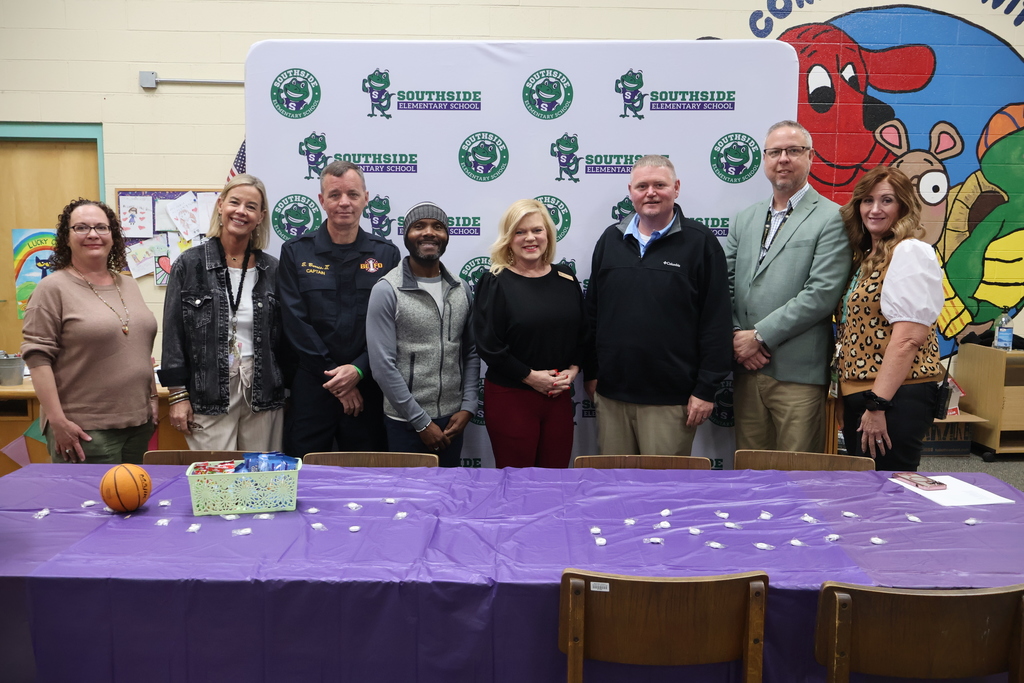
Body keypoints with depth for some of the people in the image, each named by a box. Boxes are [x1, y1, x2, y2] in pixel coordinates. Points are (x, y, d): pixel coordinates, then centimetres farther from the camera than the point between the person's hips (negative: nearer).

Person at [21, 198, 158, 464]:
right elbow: (38, 357, -11)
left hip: (139, 422, 6)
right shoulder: (54, 288, -6)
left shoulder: (129, 286, 13)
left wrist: (152, 399, 14)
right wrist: (58, 421, -16)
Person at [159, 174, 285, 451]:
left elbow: (280, 337, 10)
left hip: (263, 394, 3)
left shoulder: (271, 269, 7)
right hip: (209, 393, -2)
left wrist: (282, 390, 6)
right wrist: (178, 396, -5)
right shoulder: (190, 264, 0)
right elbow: (173, 334, -1)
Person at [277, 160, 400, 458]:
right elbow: (296, 323, -4)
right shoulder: (295, 252, 3)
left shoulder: (386, 254, 5)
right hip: (311, 388, -1)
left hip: (367, 388, 1)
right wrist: (334, 377, -9)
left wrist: (358, 370, -12)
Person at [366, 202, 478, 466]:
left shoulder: (462, 290, 5)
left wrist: (467, 407, -2)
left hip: (452, 420, 4)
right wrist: (422, 422, -13)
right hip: (406, 422, -4)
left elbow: (471, 353, 10)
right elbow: (383, 365, -14)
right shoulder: (386, 291, -10)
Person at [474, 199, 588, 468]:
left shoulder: (566, 279, 8)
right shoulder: (496, 283, -6)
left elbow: (582, 333, 13)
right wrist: (530, 376, -13)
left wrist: (572, 370, -2)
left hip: (560, 397, 4)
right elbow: (488, 345, -11)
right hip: (510, 397, -4)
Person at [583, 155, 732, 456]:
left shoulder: (700, 242, -3)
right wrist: (591, 372, 11)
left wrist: (706, 389, -8)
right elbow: (592, 312, 14)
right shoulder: (610, 239, 10)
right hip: (611, 391, 4)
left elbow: (716, 322, -5)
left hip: (670, 398, -4)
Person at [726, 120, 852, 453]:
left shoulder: (832, 219, -3)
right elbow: (725, 284, 11)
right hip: (746, 369, 5)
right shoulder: (746, 218, 17)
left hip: (798, 375, -5)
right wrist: (736, 336, -5)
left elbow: (821, 294, -12)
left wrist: (760, 336, -13)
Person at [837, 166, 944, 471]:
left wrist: (878, 404, -21)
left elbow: (909, 337, -19)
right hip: (858, 392, 9)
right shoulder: (866, 256, 15)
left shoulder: (909, 253, -11)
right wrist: (850, 400, 12)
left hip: (896, 395, -9)